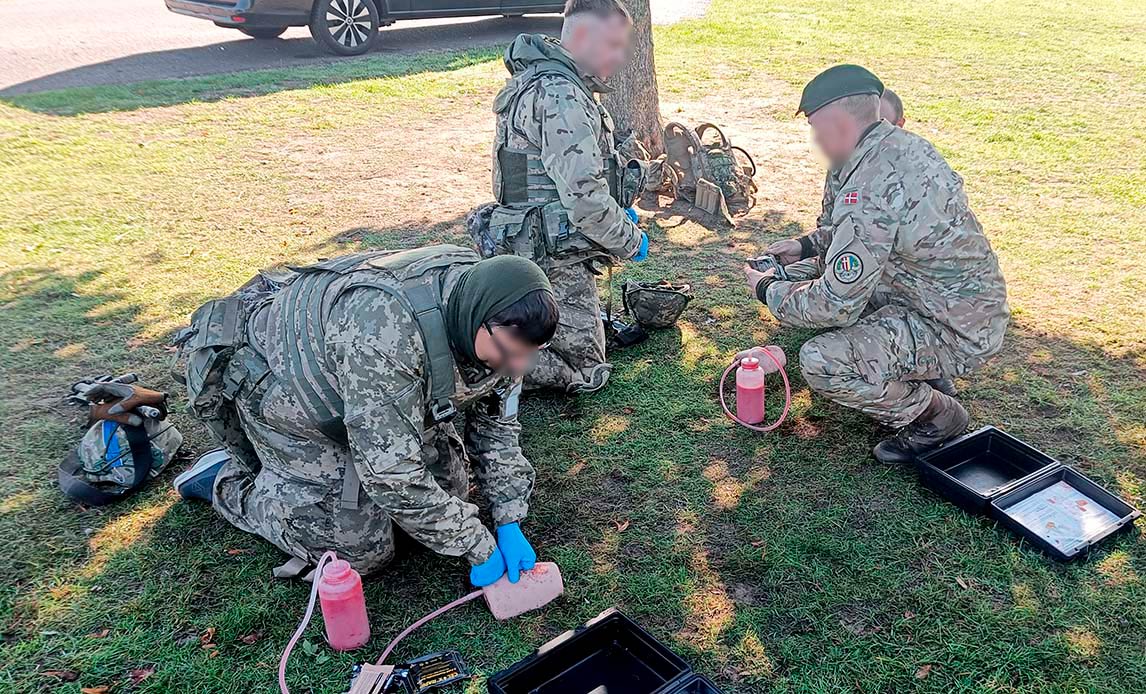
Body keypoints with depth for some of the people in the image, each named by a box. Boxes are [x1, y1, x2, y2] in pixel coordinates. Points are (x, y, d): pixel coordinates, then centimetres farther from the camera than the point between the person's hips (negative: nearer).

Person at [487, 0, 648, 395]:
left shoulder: (535, 80, 14)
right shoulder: (562, 98, -21)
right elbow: (584, 197, -26)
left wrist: (618, 213, 16)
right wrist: (631, 242, -10)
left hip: (527, 243, 10)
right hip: (558, 259, -10)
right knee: (585, 373, 2)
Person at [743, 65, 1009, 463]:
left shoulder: (867, 189, -29)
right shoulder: (900, 143, 1)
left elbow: (836, 306, -24)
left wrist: (770, 291, -7)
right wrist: (807, 244, 11)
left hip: (955, 332, -10)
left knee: (821, 363, -21)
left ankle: (935, 417, 1)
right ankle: (916, 371, 19)